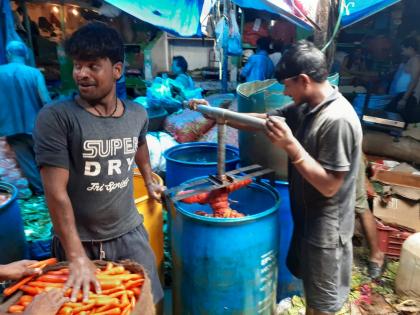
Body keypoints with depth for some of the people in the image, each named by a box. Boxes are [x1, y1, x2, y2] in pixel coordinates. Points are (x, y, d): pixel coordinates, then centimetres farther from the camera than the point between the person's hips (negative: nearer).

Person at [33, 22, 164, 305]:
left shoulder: (137, 114, -2)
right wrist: (77, 256, -21)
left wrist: (149, 181, 30)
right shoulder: (55, 118, -16)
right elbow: (56, 191, -19)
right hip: (78, 241, -3)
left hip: (130, 234, 4)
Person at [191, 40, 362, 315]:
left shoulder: (337, 119, -27)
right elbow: (263, 120, 5)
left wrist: (291, 146, -32)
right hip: (307, 217, 9)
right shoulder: (305, 107, 1)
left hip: (326, 228, -8)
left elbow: (329, 186, -27)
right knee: (311, 290, 29)